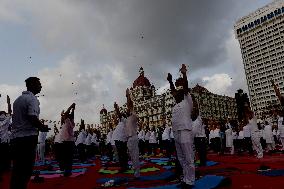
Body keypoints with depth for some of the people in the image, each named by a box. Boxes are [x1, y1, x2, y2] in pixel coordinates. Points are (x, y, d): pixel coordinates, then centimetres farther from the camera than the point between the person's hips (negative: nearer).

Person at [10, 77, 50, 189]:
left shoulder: (18, 99, 17)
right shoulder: (32, 99, -10)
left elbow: (15, 118, 21)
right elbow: (33, 118, -23)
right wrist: (42, 127, -6)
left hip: (15, 137, 8)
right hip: (28, 137, -8)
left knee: (17, 169, 14)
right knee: (26, 170, -1)